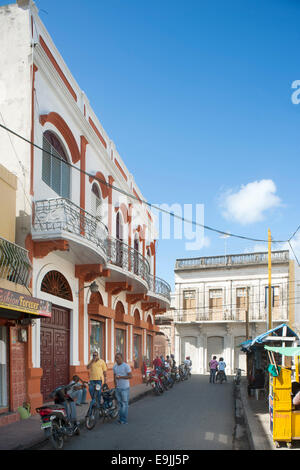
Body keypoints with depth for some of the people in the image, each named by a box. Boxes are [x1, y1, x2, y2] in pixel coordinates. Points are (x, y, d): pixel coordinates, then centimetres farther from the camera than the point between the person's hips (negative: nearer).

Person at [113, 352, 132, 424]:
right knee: (120, 404, 12)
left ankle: (124, 420, 2)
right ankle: (121, 419, 20)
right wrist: (115, 383, 7)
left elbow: (130, 376, -14)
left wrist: (120, 377, -20)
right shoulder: (115, 366, 10)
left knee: (124, 404, -3)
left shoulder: (126, 366, -11)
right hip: (117, 388, 6)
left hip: (125, 388, -6)